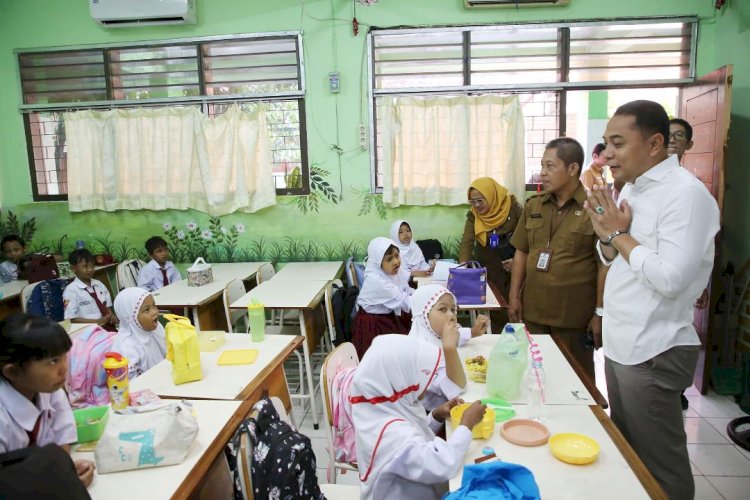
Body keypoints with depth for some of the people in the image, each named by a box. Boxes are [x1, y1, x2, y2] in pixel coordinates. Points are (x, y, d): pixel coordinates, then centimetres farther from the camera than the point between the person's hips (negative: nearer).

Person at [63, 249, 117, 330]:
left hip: (108, 326, 5)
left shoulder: (99, 285, 13)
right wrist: (98, 321, -14)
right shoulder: (71, 290, -4)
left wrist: (112, 317, -3)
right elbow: (71, 319, -7)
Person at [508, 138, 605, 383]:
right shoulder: (533, 205, 6)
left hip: (575, 316, -4)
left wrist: (600, 312, -9)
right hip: (533, 311, 5)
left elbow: (604, 266, -9)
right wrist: (514, 297, 7)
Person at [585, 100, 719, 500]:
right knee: (625, 453, 22)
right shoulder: (632, 187, 9)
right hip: (620, 346, 8)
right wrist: (606, 232, -4)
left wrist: (620, 234, -16)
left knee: (659, 467, 8)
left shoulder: (686, 193, -18)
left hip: (653, 354, -8)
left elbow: (671, 278, -28)